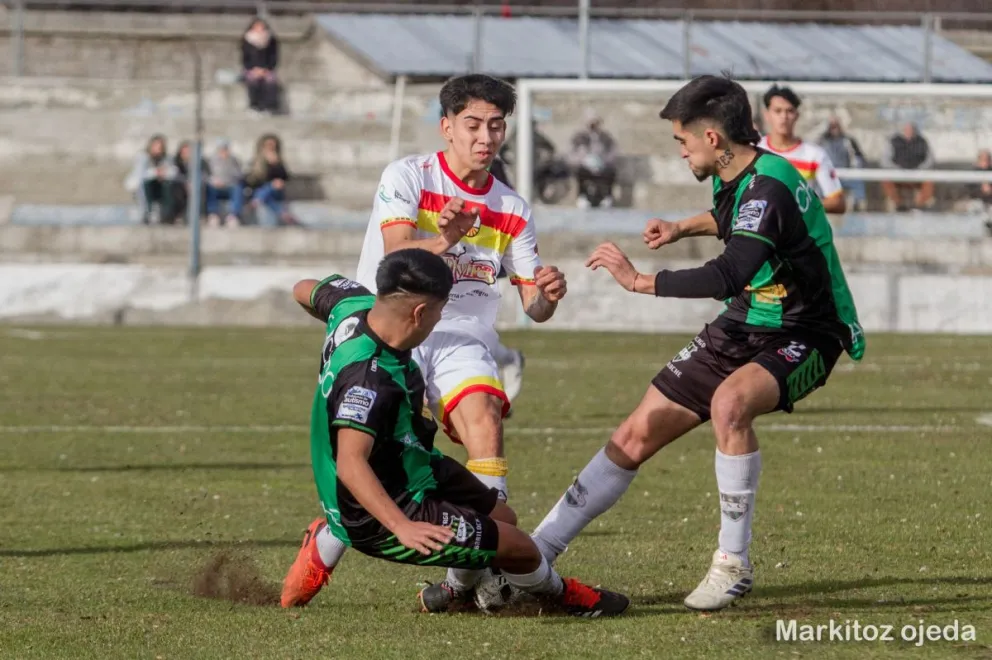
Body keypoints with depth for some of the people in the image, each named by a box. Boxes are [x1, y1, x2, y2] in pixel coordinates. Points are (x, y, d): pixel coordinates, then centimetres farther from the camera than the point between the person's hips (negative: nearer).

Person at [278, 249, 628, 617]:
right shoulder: (368, 378, -39)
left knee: (502, 517, 23)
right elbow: (351, 463, -46)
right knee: (517, 547, -5)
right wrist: (401, 527, -54)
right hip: (377, 518, -10)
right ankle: (559, 595, 29)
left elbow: (305, 291, 12)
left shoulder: (355, 303, -11)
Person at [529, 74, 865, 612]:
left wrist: (639, 280, -34)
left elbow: (729, 275, -42)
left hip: (801, 339, -9)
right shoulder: (736, 179, 2)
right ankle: (533, 553, 12)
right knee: (636, 436, 4)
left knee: (729, 402, -39)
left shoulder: (769, 187, -27)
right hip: (743, 328, 9)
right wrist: (683, 228, 16)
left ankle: (733, 564, -25)